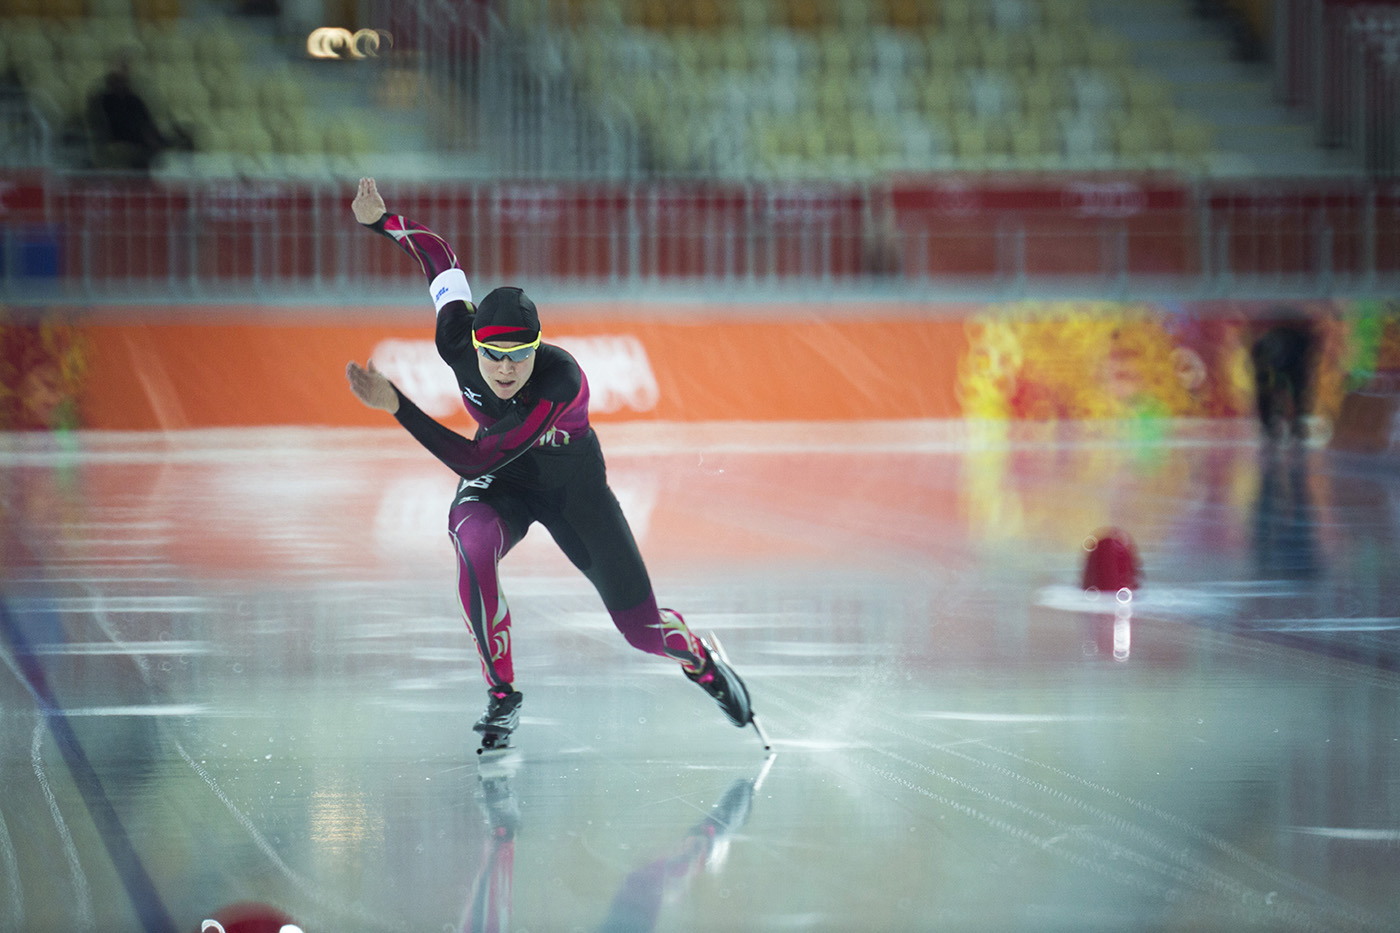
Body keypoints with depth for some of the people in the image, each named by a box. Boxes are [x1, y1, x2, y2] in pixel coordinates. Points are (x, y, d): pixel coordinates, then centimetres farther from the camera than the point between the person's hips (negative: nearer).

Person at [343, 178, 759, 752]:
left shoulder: (560, 380, -40)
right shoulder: (458, 343, -27)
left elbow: (477, 459, -43)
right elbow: (438, 254, -9)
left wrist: (397, 406, -47)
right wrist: (380, 219, -20)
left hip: (572, 484, -2)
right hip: (499, 484, 2)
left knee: (643, 629, -1)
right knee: (473, 545, -35)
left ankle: (701, 660, 39)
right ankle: (502, 699, -16)